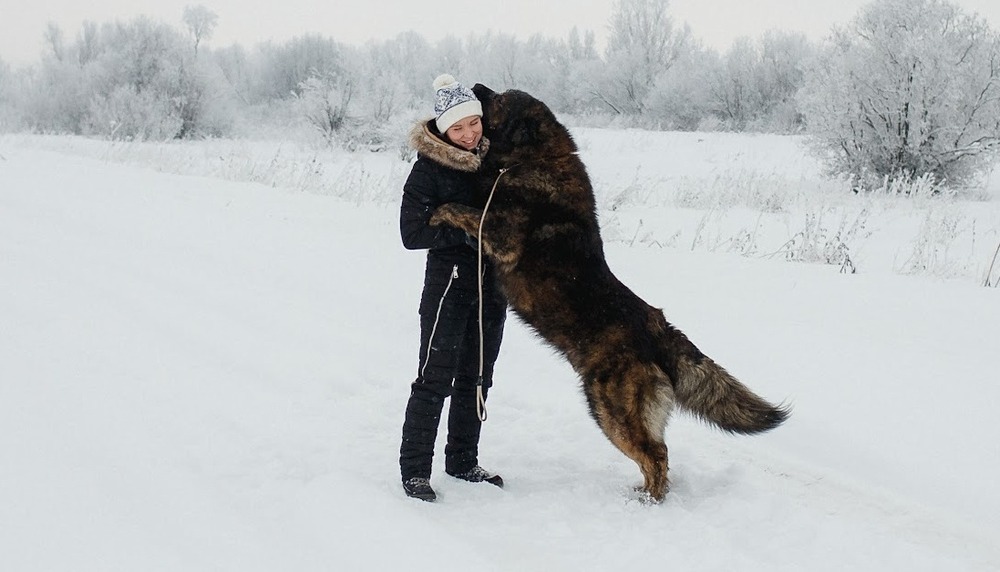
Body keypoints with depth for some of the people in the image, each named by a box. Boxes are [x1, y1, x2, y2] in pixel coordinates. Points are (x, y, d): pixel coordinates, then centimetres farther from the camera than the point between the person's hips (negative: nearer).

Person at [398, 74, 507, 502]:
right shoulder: (429, 167, -11)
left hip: (492, 281, 6)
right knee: (436, 376, -5)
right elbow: (412, 233, -15)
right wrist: (466, 230, -19)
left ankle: (463, 461, 26)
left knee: (476, 377, 13)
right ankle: (415, 469, 4)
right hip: (449, 279, -6)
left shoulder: (493, 157, 7)